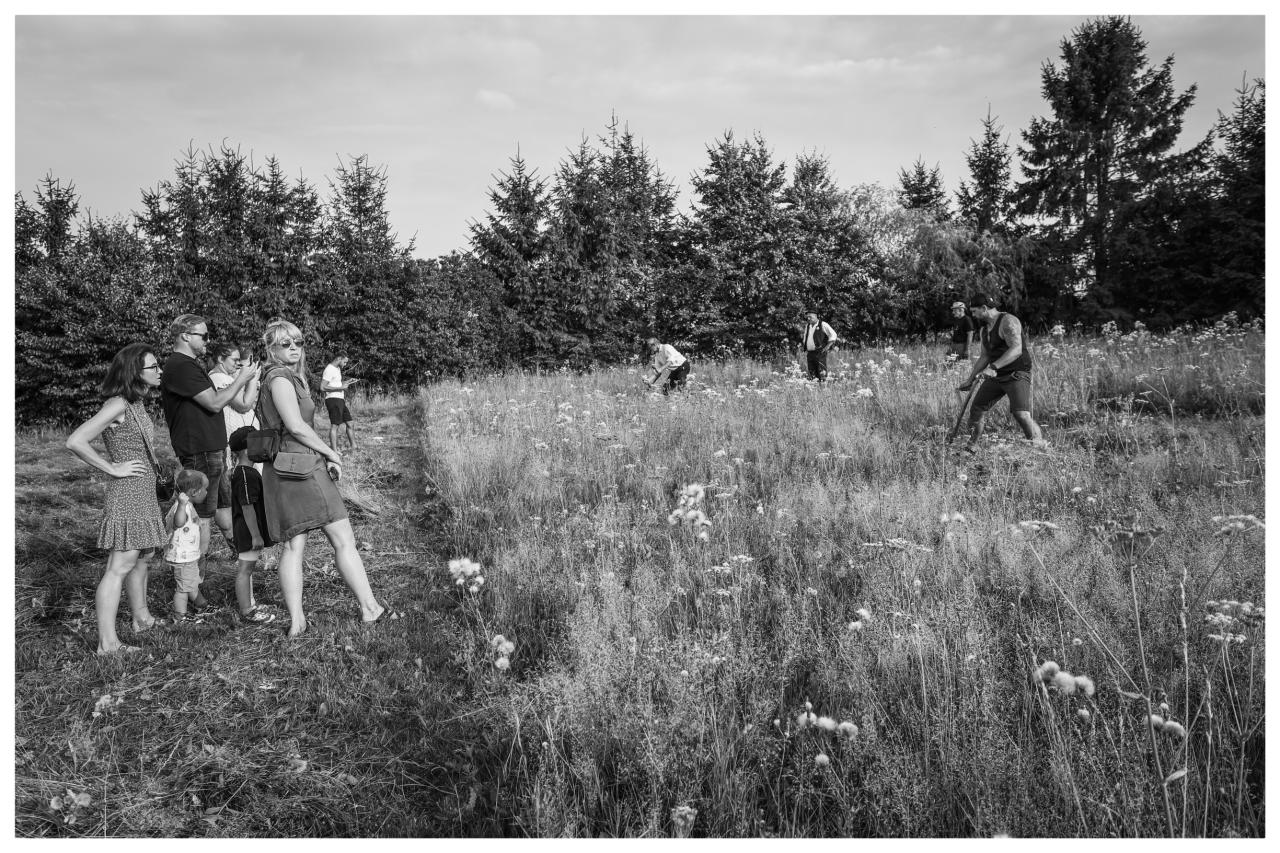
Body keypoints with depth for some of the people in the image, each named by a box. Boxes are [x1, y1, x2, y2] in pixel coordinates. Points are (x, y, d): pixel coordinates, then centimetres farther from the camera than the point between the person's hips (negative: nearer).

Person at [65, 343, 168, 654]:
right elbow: (75, 441, -23)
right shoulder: (117, 405, -16)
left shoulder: (136, 405, 12)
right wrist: (113, 469, -17)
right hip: (126, 492, -10)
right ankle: (107, 641, -5)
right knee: (120, 565, -8)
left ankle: (141, 618, 35)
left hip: (143, 493, 10)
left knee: (142, 558, 20)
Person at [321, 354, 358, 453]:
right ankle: (334, 451, -8)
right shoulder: (329, 369, -12)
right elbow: (323, 387, -19)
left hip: (340, 399, 10)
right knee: (334, 425, -9)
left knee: (349, 423, 13)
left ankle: (353, 445, 21)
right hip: (333, 399, -10)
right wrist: (341, 387, -19)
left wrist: (348, 382, 15)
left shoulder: (337, 369, 18)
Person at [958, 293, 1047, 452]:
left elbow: (1016, 349, -27)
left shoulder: (1007, 321, -15)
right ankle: (971, 448, 22)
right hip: (997, 376, 9)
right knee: (976, 409, 7)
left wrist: (994, 366, -36)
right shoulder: (984, 329, 13)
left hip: (1017, 374, -9)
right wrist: (970, 380, 22)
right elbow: (985, 356, 22)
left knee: (1021, 415, -24)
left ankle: (1043, 448, -18)